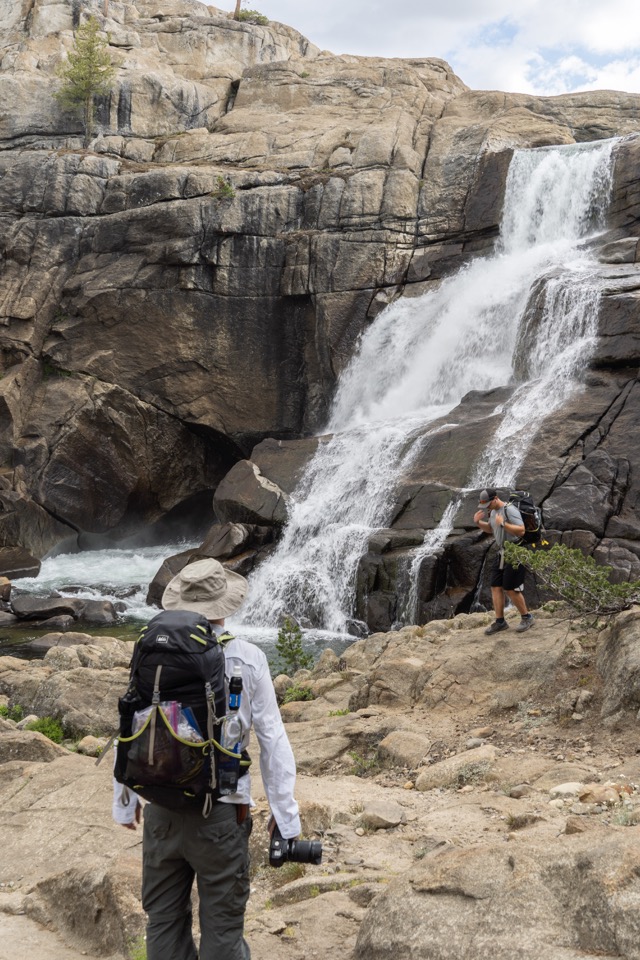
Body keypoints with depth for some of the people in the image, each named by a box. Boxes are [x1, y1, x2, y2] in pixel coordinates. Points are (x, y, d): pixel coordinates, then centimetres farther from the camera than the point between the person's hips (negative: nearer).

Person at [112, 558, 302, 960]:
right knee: (222, 925, 8)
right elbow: (273, 740, -6)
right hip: (220, 810, -3)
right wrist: (285, 811, 2)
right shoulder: (247, 658, -7)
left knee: (164, 919, 16)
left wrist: (124, 799, 17)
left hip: (161, 809, 3)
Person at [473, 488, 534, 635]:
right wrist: (478, 522, 8)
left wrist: (503, 523, -30)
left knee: (510, 589, -7)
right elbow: (490, 529, 26)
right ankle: (500, 622, 11)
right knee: (496, 587, 5)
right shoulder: (493, 511, 10)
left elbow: (521, 531, -24)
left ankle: (526, 618, 10)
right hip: (502, 552, 9)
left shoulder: (510, 510, -18)